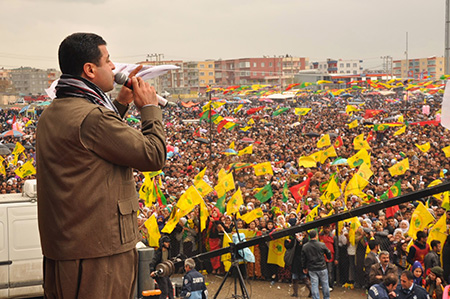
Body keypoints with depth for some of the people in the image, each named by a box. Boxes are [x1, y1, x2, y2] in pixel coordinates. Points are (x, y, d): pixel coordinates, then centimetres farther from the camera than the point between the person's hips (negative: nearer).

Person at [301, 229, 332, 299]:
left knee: (314, 285, 5)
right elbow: (329, 254, 3)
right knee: (325, 284, 13)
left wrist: (304, 268, 16)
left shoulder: (305, 247, -4)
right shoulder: (322, 245, -10)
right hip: (322, 268, -1)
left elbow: (303, 259, 3)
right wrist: (328, 258, 25)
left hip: (312, 270, 1)